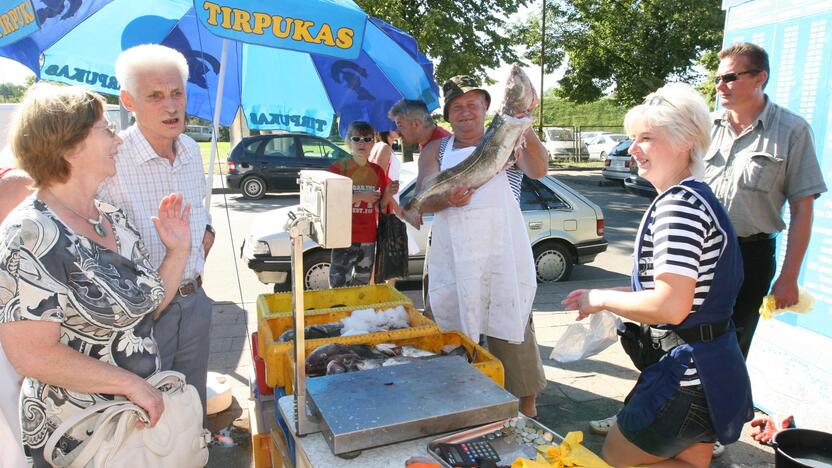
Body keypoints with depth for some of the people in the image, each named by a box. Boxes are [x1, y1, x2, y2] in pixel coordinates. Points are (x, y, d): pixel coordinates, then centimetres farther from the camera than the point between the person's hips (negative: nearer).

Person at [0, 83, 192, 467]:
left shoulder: (115, 220, 2)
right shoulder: (31, 235, -21)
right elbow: (31, 355, -24)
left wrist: (178, 251, -4)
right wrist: (131, 384, -21)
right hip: (76, 437, -7)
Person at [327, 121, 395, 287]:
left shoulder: (377, 171, 8)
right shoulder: (338, 167, -5)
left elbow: (380, 207, 12)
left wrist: (388, 194, -9)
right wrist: (360, 196, -17)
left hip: (368, 239, 5)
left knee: (362, 287, 13)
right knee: (340, 287, -6)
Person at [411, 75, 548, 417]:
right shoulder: (436, 151, 12)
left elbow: (538, 171, -10)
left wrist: (523, 127, -25)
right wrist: (447, 199, -24)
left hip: (503, 251, -2)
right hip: (452, 257, 2)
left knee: (512, 326, 3)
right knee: (454, 333, 10)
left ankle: (527, 406, 19)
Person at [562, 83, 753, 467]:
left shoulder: (680, 205, -22)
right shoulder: (694, 198, 11)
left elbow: (670, 306, -30)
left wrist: (603, 298, -14)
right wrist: (606, 297, 11)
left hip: (687, 376, -10)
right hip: (711, 368, 10)